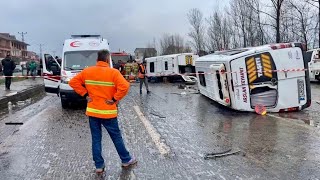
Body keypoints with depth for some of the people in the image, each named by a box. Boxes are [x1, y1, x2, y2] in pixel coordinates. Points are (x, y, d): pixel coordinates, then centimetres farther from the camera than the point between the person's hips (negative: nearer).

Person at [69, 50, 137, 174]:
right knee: (116, 137, 12)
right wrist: (115, 99, -14)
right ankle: (126, 160, 28)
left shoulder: (87, 71, 1)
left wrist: (85, 95, 4)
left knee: (96, 139, 13)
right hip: (108, 112, -3)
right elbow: (124, 87, -25)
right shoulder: (113, 72, -12)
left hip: (92, 111, 4)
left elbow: (73, 82, 5)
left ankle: (99, 165, 20)